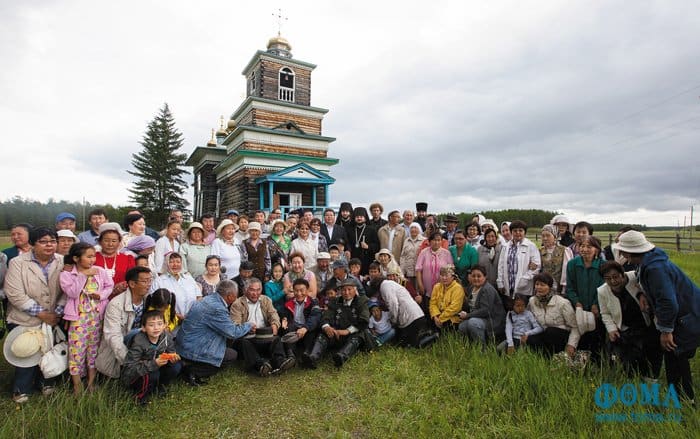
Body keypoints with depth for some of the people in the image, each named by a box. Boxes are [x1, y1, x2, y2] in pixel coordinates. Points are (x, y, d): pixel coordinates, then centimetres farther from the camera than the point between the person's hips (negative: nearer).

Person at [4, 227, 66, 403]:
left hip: (52, 320, 2)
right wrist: (41, 313, -16)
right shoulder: (18, 263, -9)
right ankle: (21, 389, 29)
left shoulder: (62, 263, -2)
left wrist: (57, 312, -12)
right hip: (24, 321, -2)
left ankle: (45, 382, 35)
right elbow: (15, 294, -14)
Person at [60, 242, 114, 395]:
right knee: (77, 347, 0)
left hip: (97, 315, 3)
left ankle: (91, 381, 24)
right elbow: (72, 293, -16)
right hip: (78, 316, -2)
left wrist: (101, 295, -12)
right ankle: (77, 384, 15)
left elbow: (110, 285, 6)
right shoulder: (67, 274, -5)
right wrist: (84, 275, -20)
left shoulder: (100, 271, 2)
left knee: (94, 346, 11)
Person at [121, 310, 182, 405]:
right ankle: (141, 392, -1)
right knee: (152, 374, -35)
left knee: (177, 365, -18)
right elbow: (130, 368, -29)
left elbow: (171, 352, -1)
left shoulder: (167, 337, -14)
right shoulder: (138, 343, -27)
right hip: (133, 376, -5)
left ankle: (158, 386, 8)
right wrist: (154, 364, -40)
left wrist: (172, 357, -27)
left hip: (157, 368, 5)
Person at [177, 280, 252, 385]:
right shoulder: (217, 308, -25)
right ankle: (194, 372, -4)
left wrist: (234, 325, 17)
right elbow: (233, 333, -18)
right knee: (232, 355, -3)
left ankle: (189, 366, 12)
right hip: (192, 351, -10)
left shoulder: (209, 299, 4)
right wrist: (249, 325, -3)